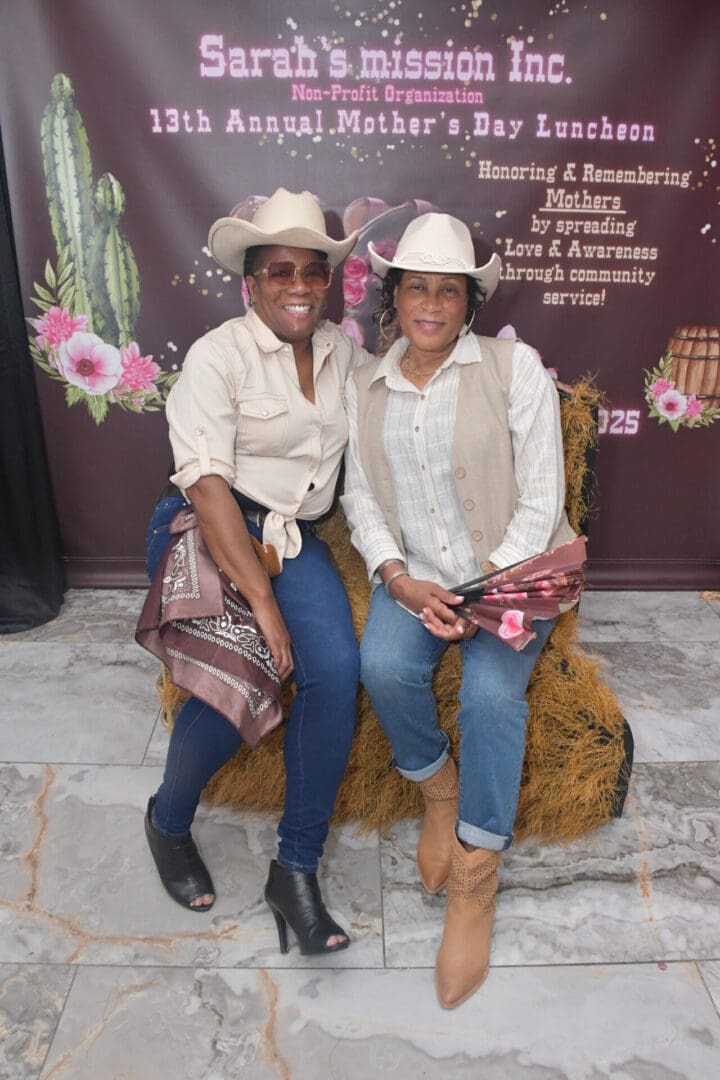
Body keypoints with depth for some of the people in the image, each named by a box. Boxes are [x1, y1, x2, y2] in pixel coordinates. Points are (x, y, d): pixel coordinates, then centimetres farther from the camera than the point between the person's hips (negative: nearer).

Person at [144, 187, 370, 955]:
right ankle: (168, 822, 11)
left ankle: (296, 869, -4)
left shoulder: (343, 348, 10)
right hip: (209, 533, -4)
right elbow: (206, 481, -18)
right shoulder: (218, 355, -8)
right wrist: (260, 599, -23)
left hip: (294, 538, 5)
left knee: (335, 670, -21)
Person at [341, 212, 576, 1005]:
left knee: (491, 693, -27)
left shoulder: (515, 368, -6)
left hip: (508, 570, -2)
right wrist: (398, 577, -13)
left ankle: (475, 881, -6)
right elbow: (360, 496, 4)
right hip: (412, 571, 3)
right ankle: (438, 791, 6)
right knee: (383, 668, -26)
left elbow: (539, 501, -8)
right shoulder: (364, 386, 6)